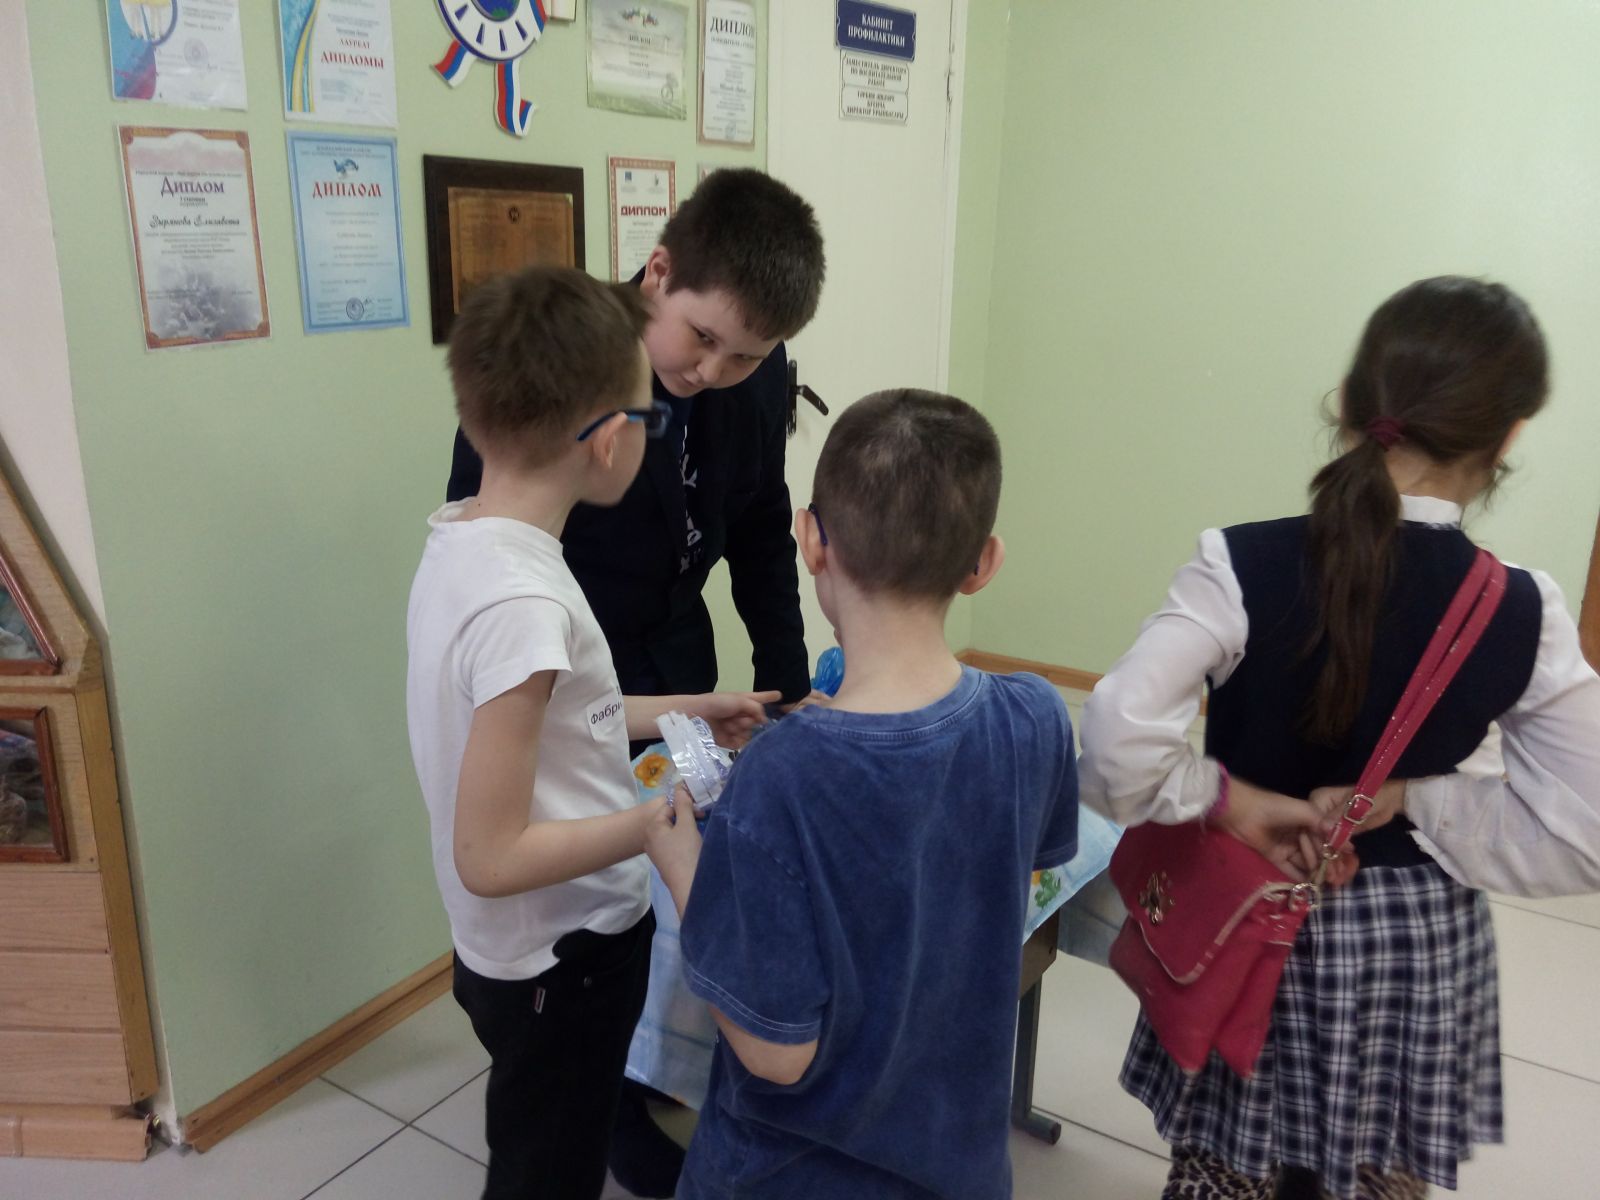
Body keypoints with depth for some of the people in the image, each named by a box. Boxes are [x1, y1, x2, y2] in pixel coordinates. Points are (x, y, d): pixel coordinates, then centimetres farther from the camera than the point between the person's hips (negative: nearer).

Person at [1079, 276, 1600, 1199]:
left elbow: (1118, 742, -28)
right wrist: (1409, 800, -8)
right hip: (1423, 950, 2)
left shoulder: (1244, 566, -20)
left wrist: (1231, 798, -14)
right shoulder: (1525, 613, -12)